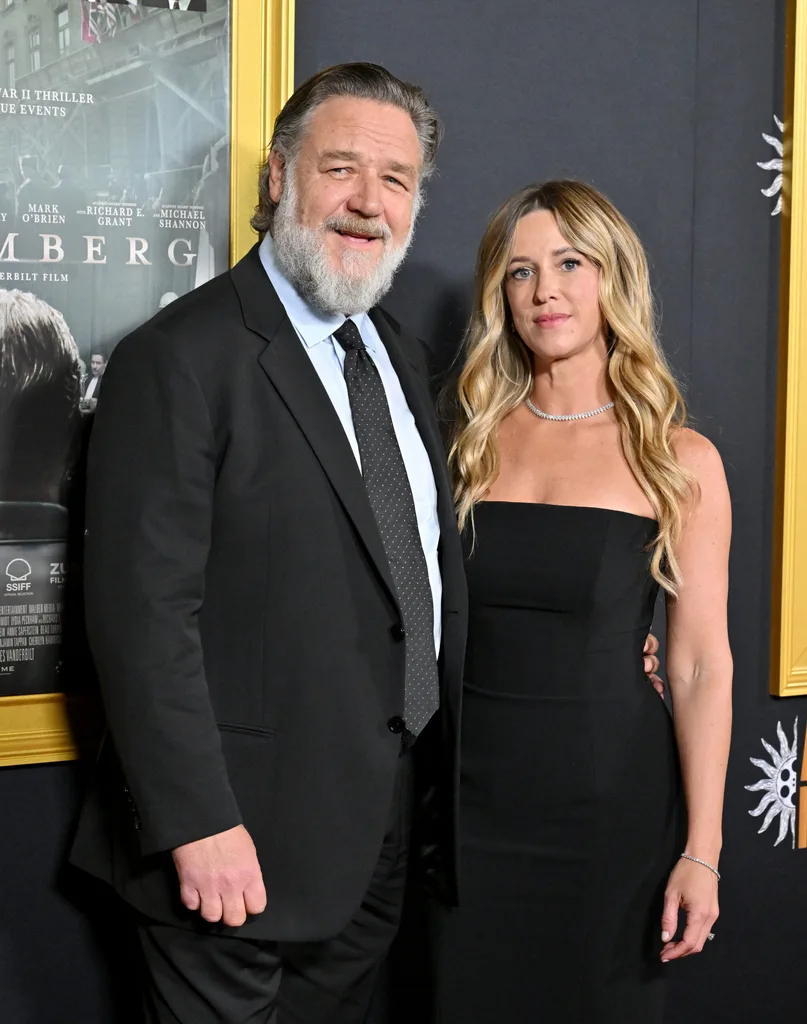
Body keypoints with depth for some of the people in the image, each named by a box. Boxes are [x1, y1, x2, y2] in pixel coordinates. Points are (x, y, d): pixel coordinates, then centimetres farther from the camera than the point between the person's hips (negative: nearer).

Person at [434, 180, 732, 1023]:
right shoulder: (474, 441, 4)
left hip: (611, 794, -2)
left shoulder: (679, 460, -4)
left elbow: (701, 666, -5)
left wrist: (701, 851, -8)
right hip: (472, 787, 2)